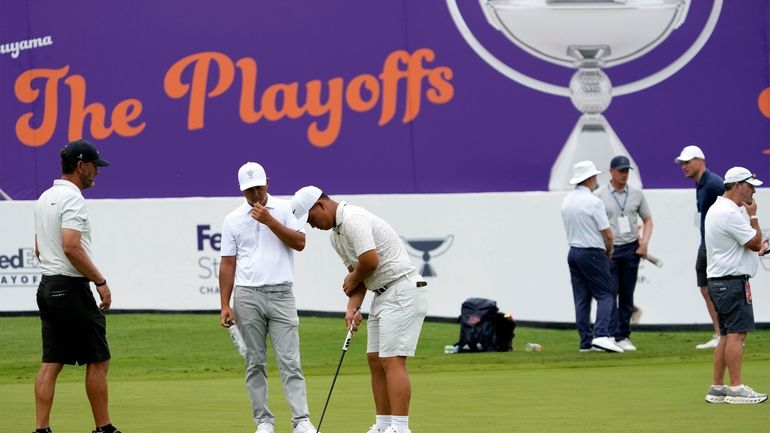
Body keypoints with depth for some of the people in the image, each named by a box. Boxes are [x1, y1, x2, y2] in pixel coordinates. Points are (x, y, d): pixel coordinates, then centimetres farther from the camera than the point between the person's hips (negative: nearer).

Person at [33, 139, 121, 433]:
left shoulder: (45, 198, 16)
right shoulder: (72, 198, -14)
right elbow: (72, 247, -23)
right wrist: (100, 282, -18)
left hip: (48, 286, 9)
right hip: (72, 288, -9)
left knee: (51, 362, 6)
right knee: (98, 361, -1)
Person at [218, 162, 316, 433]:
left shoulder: (285, 210, 6)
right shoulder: (232, 220, 8)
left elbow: (299, 243, -5)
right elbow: (228, 263, 8)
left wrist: (269, 221, -11)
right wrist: (225, 305, 2)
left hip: (281, 296, -1)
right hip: (248, 297, 1)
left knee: (289, 361, -7)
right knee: (255, 363, 2)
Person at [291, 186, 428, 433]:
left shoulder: (353, 219, -17)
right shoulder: (336, 234, 16)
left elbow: (370, 260, -27)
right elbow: (357, 276, 16)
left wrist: (352, 279, -6)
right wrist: (352, 307, -1)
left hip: (402, 292, -11)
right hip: (383, 295, 11)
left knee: (392, 360, -15)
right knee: (375, 359, 10)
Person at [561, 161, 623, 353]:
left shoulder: (566, 202, 7)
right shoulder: (593, 202, -15)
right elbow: (607, 234, -14)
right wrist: (609, 253, 7)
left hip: (573, 252, 7)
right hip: (592, 254, -7)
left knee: (581, 299, 8)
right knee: (606, 295, -4)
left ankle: (585, 341, 6)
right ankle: (601, 335, -19)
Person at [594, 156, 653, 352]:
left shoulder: (636, 193, 8)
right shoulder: (599, 195, -2)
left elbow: (647, 219, 15)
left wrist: (644, 242, -1)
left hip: (631, 249, 3)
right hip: (608, 250, -3)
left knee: (627, 296, 7)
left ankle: (624, 336, 13)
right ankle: (614, 337, -9)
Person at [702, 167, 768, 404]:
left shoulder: (717, 209, 17)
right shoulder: (731, 213, -17)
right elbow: (755, 243, -13)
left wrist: (757, 247, 12)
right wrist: (753, 215, -2)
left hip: (719, 280, 11)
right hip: (732, 280, -11)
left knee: (727, 335, 11)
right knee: (737, 333, -11)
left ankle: (717, 389, 11)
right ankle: (736, 389, -14)